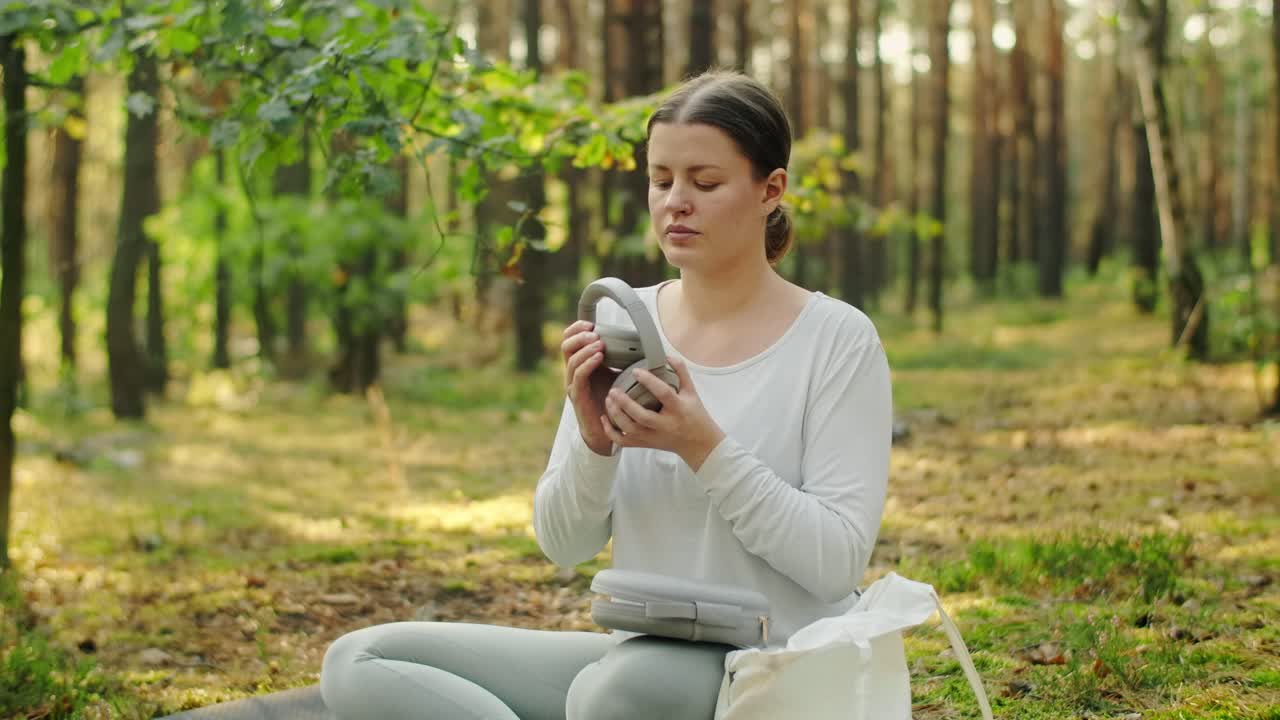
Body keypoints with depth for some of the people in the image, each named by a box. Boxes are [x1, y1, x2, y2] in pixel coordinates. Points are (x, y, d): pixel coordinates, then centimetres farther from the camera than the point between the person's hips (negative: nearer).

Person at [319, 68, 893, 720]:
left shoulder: (836, 340, -7)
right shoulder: (620, 322, 5)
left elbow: (837, 562, -13)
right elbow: (563, 544, 6)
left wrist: (704, 446, -22)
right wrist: (594, 440, -14)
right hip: (641, 657, 6)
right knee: (359, 664, -10)